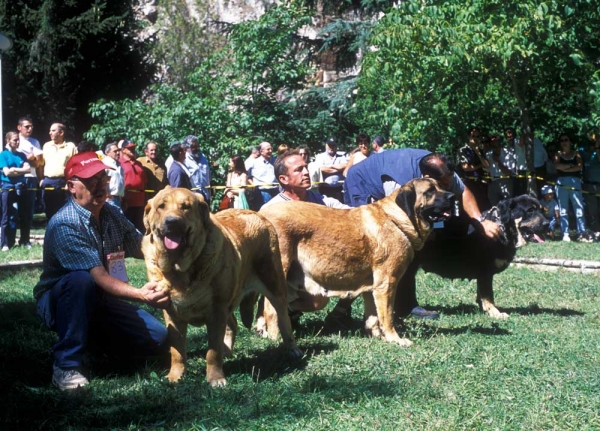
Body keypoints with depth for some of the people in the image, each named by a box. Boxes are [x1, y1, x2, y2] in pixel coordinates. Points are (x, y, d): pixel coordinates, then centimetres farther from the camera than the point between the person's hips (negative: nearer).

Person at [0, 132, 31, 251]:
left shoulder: (21, 155, 12)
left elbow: (28, 169, 0)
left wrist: (14, 169, -10)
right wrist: (21, 170, -3)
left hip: (21, 187, 4)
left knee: (24, 216, 6)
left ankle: (25, 241, 15)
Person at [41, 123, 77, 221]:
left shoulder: (70, 147, 3)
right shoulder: (46, 146, 14)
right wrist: (41, 179, 7)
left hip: (64, 183, -3)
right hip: (48, 182, 3)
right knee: (49, 212, 6)